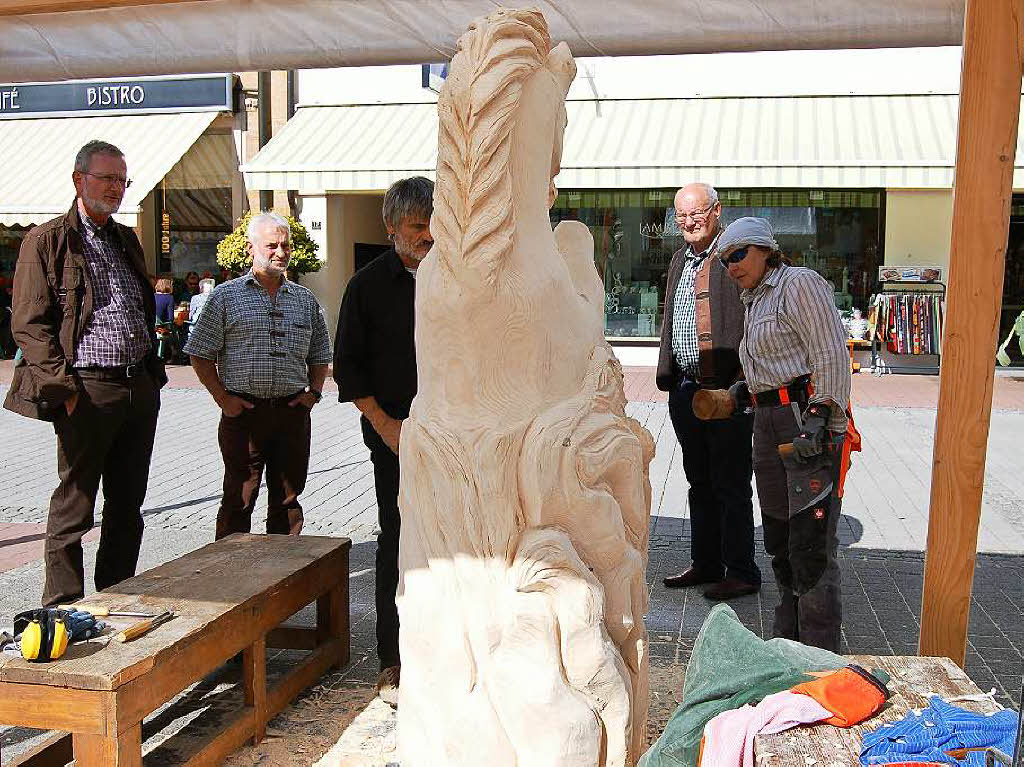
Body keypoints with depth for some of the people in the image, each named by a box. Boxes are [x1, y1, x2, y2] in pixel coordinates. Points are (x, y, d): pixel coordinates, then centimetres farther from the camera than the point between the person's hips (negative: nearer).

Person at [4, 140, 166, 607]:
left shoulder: (127, 240, 18)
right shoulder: (47, 241, -2)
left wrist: (153, 374, 14)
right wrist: (64, 388, -15)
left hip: (140, 390, 7)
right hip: (87, 393, -6)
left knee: (128, 507, 13)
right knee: (73, 509, 2)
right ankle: (63, 610, 15)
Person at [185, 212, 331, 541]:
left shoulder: (306, 300, 13)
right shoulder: (226, 296, 3)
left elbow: (320, 356, 21)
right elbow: (200, 355, 2)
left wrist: (313, 392, 5)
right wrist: (223, 398, -7)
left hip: (293, 411, 3)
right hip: (243, 411, -3)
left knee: (287, 498, 10)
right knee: (238, 499, 1)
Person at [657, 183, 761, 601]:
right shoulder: (680, 259, 16)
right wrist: (666, 374, 15)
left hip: (728, 390, -8)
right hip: (686, 389, 8)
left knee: (731, 485, 2)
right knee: (700, 482, 17)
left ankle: (741, 572, 16)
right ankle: (706, 564, 30)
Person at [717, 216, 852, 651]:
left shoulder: (799, 283, -5)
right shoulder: (755, 300, 22)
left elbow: (831, 355, -13)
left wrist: (821, 417, -21)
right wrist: (747, 390, 15)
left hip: (810, 417, -10)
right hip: (769, 425, 10)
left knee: (810, 543, -9)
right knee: (778, 538, 15)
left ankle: (821, 656, 0)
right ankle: (789, 638, 28)